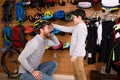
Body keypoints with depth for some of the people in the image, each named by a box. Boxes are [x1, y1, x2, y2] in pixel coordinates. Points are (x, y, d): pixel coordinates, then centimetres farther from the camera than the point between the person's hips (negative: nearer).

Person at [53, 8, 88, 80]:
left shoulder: (81, 28, -18)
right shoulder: (77, 27, 11)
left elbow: (80, 44, -23)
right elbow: (66, 29, 18)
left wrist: (74, 55, -22)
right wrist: (54, 25, 16)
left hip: (78, 54, -10)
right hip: (76, 54, 10)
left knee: (80, 72, -4)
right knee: (76, 72, 18)